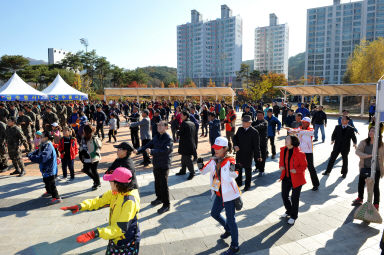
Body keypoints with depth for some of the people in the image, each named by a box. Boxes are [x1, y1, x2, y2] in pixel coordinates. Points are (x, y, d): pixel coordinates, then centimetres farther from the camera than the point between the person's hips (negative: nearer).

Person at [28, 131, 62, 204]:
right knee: (46, 180, 29)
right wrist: (30, 154, -7)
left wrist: (31, 157, -27)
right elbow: (37, 151, 10)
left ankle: (56, 197, 5)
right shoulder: (44, 145, 6)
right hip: (46, 169, 11)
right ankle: (49, 192, 51)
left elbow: (42, 158, -35)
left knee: (51, 183, -3)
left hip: (49, 170, -11)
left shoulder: (48, 147, -28)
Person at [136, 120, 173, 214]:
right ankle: (159, 198, 41)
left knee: (163, 184, -2)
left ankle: (166, 205, 10)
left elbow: (165, 150, -28)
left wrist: (152, 151, -36)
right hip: (156, 163, 8)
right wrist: (138, 150, -8)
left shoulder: (168, 139, -17)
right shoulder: (156, 137, 8)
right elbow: (148, 145, 7)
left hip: (164, 165, -8)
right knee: (157, 182, 20)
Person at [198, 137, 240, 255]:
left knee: (230, 219, 1)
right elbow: (204, 171, 1)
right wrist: (201, 166, -20)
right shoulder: (213, 160, -1)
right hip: (219, 193, 8)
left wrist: (233, 170, -55)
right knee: (214, 213, 23)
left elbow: (234, 175, -33)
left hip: (229, 194, -8)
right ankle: (228, 230, 48)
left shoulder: (229, 161, -20)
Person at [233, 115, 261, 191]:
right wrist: (235, 145, -12)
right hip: (239, 153, 5)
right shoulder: (240, 129, 3)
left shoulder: (254, 132, -13)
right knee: (238, 168, 16)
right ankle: (238, 182, 35)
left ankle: (247, 185, 26)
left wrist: (258, 156, -10)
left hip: (248, 155, -5)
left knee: (248, 170, 10)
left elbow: (256, 145, -11)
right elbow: (235, 138, 8)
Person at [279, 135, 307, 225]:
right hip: (286, 177, 6)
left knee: (294, 198, 7)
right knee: (284, 196, 16)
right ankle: (289, 211, 43)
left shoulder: (299, 153, -20)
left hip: (296, 178, -6)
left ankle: (293, 216, 28)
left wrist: (296, 170, -27)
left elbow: (304, 166, -11)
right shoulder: (283, 150, -2)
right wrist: (281, 166, -7)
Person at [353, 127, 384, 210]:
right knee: (361, 183, 16)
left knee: (375, 186, 7)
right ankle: (360, 198, 41)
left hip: (376, 169, -3)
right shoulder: (364, 142, -5)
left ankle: (376, 204, 27)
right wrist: (367, 156, -30)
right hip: (365, 167, 3)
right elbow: (357, 151, -16)